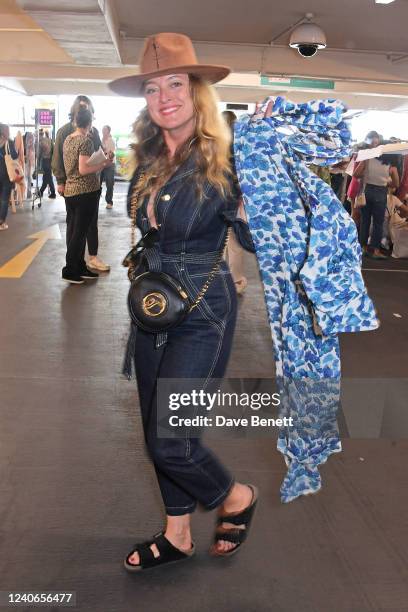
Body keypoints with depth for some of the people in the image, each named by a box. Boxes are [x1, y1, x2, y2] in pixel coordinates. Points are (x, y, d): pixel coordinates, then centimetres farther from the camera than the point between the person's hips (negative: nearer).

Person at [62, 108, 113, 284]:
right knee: (80, 232, -1)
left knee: (72, 230, 11)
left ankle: (79, 267, 20)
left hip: (69, 190, 8)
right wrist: (103, 164, -13)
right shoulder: (86, 141, -15)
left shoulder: (67, 139, 10)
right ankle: (70, 270, 2)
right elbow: (83, 169, -21)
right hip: (86, 191, -8)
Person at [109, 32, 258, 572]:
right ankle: (178, 534, 36)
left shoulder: (225, 159, -13)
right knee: (159, 432, 15)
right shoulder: (148, 163, 5)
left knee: (170, 440, -5)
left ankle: (238, 497, 27)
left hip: (203, 314, -7)